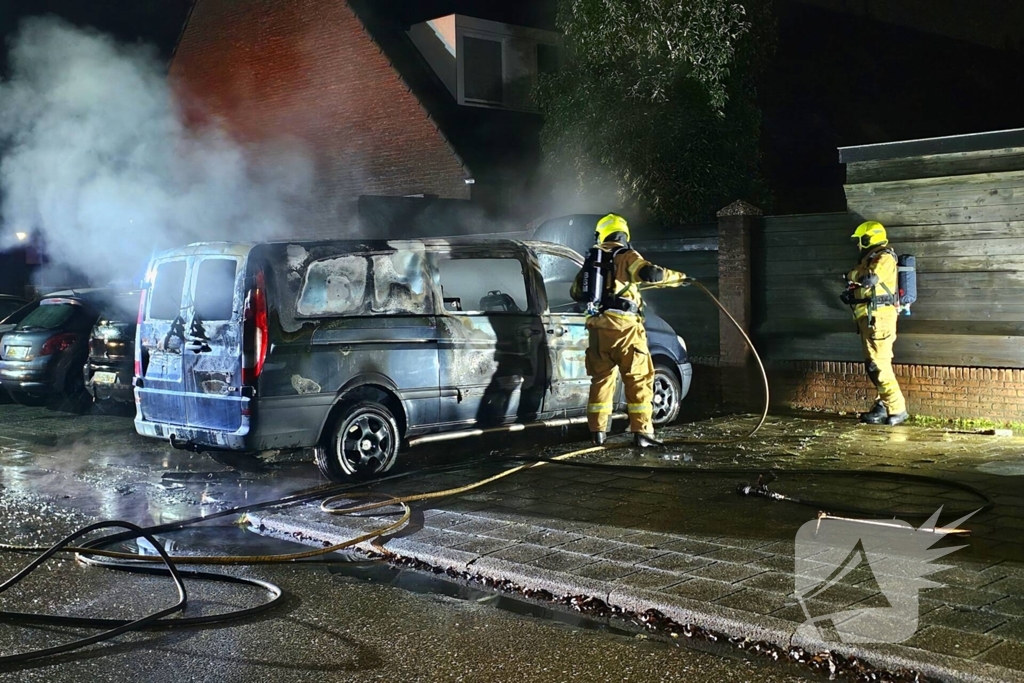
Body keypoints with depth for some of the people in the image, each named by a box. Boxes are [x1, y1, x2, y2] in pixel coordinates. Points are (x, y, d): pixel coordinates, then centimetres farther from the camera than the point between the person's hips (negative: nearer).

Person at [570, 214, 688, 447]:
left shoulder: (592, 261, 16)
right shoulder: (626, 257, 1)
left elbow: (575, 293, 22)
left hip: (598, 326, 5)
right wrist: (679, 278, -2)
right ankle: (641, 432, -5)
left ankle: (597, 430, 12)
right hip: (624, 325, -5)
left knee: (601, 378, 14)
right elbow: (649, 273, -17)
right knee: (638, 379, 0)